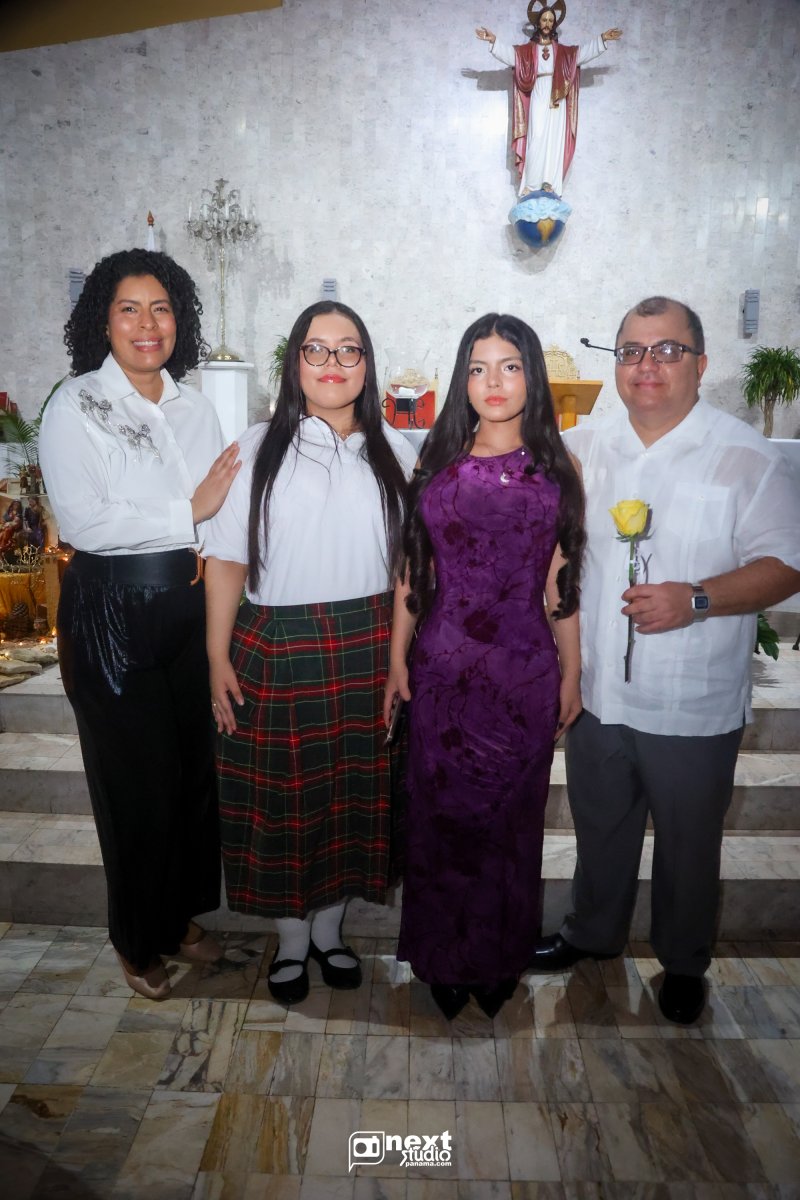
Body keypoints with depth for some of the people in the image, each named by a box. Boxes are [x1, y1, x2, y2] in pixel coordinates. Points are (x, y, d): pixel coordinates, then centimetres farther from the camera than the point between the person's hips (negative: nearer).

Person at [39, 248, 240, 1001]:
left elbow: (222, 502, 14)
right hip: (111, 614, -5)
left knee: (195, 767, 12)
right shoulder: (75, 406, -7)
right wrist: (186, 516, -17)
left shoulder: (194, 407, 10)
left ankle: (181, 916, 36)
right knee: (136, 779, 6)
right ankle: (137, 939, 30)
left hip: (190, 608, 5)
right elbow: (81, 522, -18)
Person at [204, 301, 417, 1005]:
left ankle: (329, 927, 34)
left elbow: (409, 559, 9)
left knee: (357, 792, 11)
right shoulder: (259, 449, 1)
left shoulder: (393, 451, 7)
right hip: (277, 647, -2)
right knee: (283, 797, 7)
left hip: (367, 648, 3)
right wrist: (219, 659, -7)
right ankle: (291, 939, 30)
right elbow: (226, 561, -2)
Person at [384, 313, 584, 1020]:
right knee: (441, 813, 10)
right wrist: (397, 661, 3)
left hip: (526, 673, 0)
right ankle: (443, 959, 33)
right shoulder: (437, 464, 3)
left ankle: (500, 960, 35)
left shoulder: (556, 471, 2)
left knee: (511, 818, 12)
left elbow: (563, 585, 4)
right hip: (442, 669, 0)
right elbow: (412, 572, 4)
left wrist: (571, 673, 5)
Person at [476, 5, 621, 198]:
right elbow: (510, 54, -4)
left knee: (554, 140, -2)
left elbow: (583, 51, 13)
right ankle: (531, 184, -12)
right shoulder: (528, 49, 8)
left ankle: (549, 183, -1)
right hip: (538, 99, -3)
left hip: (556, 99, 3)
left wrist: (602, 38, 4)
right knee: (537, 139, -13)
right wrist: (493, 41, -18)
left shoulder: (562, 50, 16)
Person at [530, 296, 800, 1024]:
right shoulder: (581, 449, 3)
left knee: (689, 846, 16)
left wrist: (697, 600, -25)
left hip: (693, 709, -3)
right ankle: (593, 933, 46)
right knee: (600, 828, 22)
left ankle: (684, 963, 40)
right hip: (597, 693, 4)